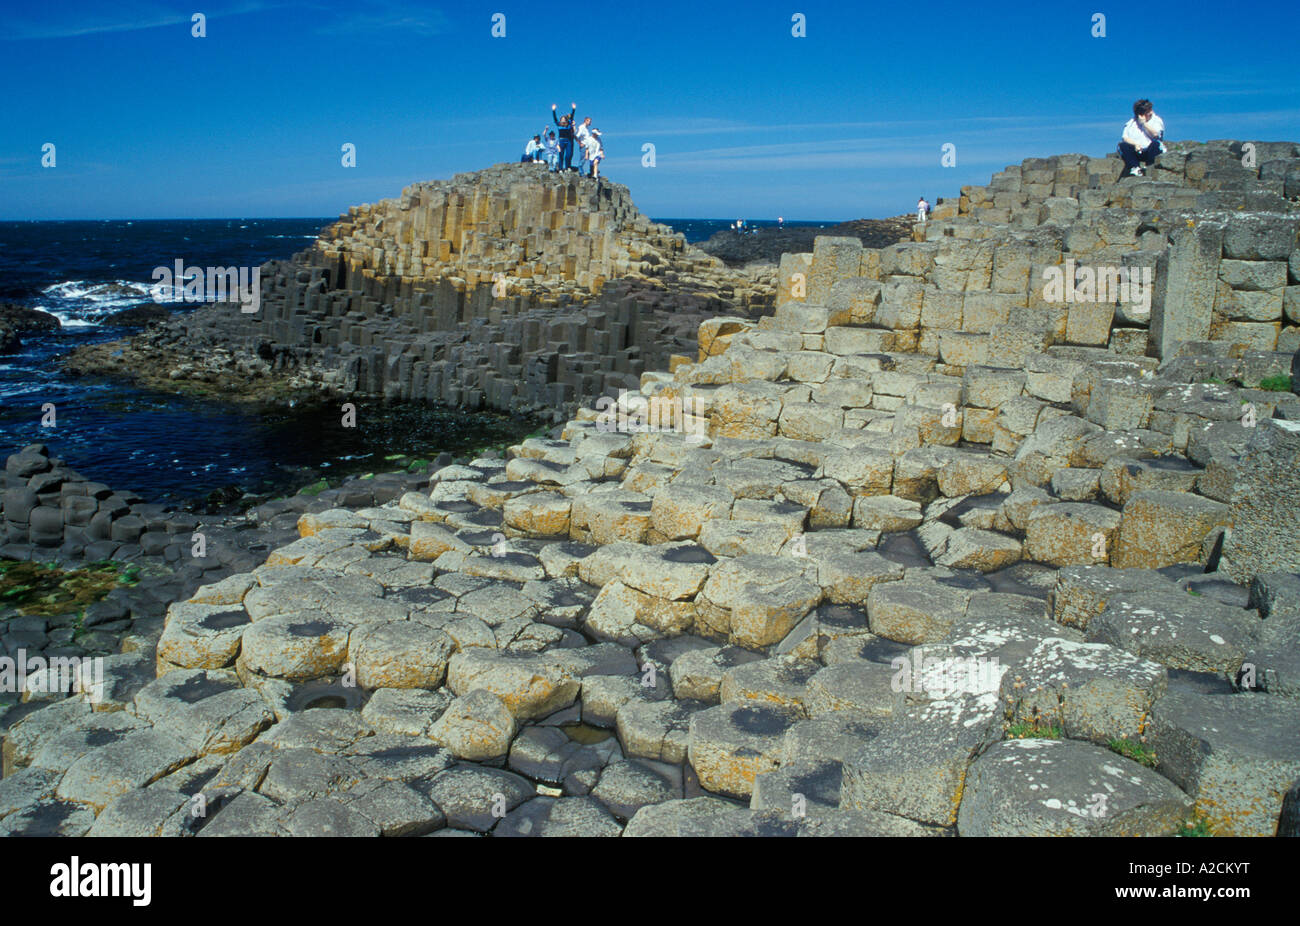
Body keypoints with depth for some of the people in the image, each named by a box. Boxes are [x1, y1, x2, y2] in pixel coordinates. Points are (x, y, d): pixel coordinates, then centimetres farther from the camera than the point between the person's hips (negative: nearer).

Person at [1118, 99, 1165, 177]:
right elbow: (1125, 138, -1)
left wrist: (1144, 123, -9)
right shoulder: (1131, 123, 11)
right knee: (1123, 145, -24)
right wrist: (1135, 144, -20)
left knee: (1155, 143, -33)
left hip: (1150, 151, -2)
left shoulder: (1157, 120, 7)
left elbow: (1155, 134, -12)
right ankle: (1135, 168, -33)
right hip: (1136, 152, 2)